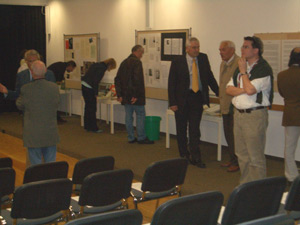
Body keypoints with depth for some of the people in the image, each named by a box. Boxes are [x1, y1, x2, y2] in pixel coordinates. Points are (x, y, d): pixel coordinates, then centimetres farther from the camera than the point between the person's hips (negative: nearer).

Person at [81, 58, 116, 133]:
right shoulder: (102, 68, -13)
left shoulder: (97, 65, 15)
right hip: (89, 87, -9)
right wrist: (96, 93, -11)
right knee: (92, 108, -2)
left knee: (88, 106, 16)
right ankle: (93, 128, 4)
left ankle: (87, 126, 23)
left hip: (83, 84, 9)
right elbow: (96, 81, -18)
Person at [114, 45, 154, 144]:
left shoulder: (124, 62, 13)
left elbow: (117, 79, 12)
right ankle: (141, 138, 4)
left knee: (128, 116, 9)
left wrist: (119, 94, 10)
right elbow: (137, 79, -22)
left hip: (125, 96, 8)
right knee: (140, 115, 1)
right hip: (135, 96, -8)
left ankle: (131, 138, 14)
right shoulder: (137, 62, -12)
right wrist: (136, 95, -18)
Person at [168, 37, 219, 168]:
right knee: (181, 129, 9)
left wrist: (218, 93, 12)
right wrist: (172, 102, -9)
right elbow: (171, 83, -4)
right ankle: (184, 155, 23)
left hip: (197, 98, 1)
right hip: (182, 99, -1)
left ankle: (195, 157, 2)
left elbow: (210, 77, 14)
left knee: (195, 129, -1)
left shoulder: (203, 58, 5)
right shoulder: (178, 62, -5)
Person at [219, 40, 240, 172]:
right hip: (226, 107, 9)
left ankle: (238, 163, 9)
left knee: (234, 135, -2)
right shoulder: (223, 64, 15)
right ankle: (232, 160, 28)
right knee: (228, 135, 16)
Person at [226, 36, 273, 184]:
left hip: (255, 116, -8)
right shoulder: (241, 66, 14)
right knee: (242, 155, 15)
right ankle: (245, 186, 26)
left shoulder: (264, 69, -11)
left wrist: (243, 71, -10)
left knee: (256, 157, -4)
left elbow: (250, 90, -24)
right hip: (238, 114, 8)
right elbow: (229, 89, 9)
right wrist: (243, 90, -10)